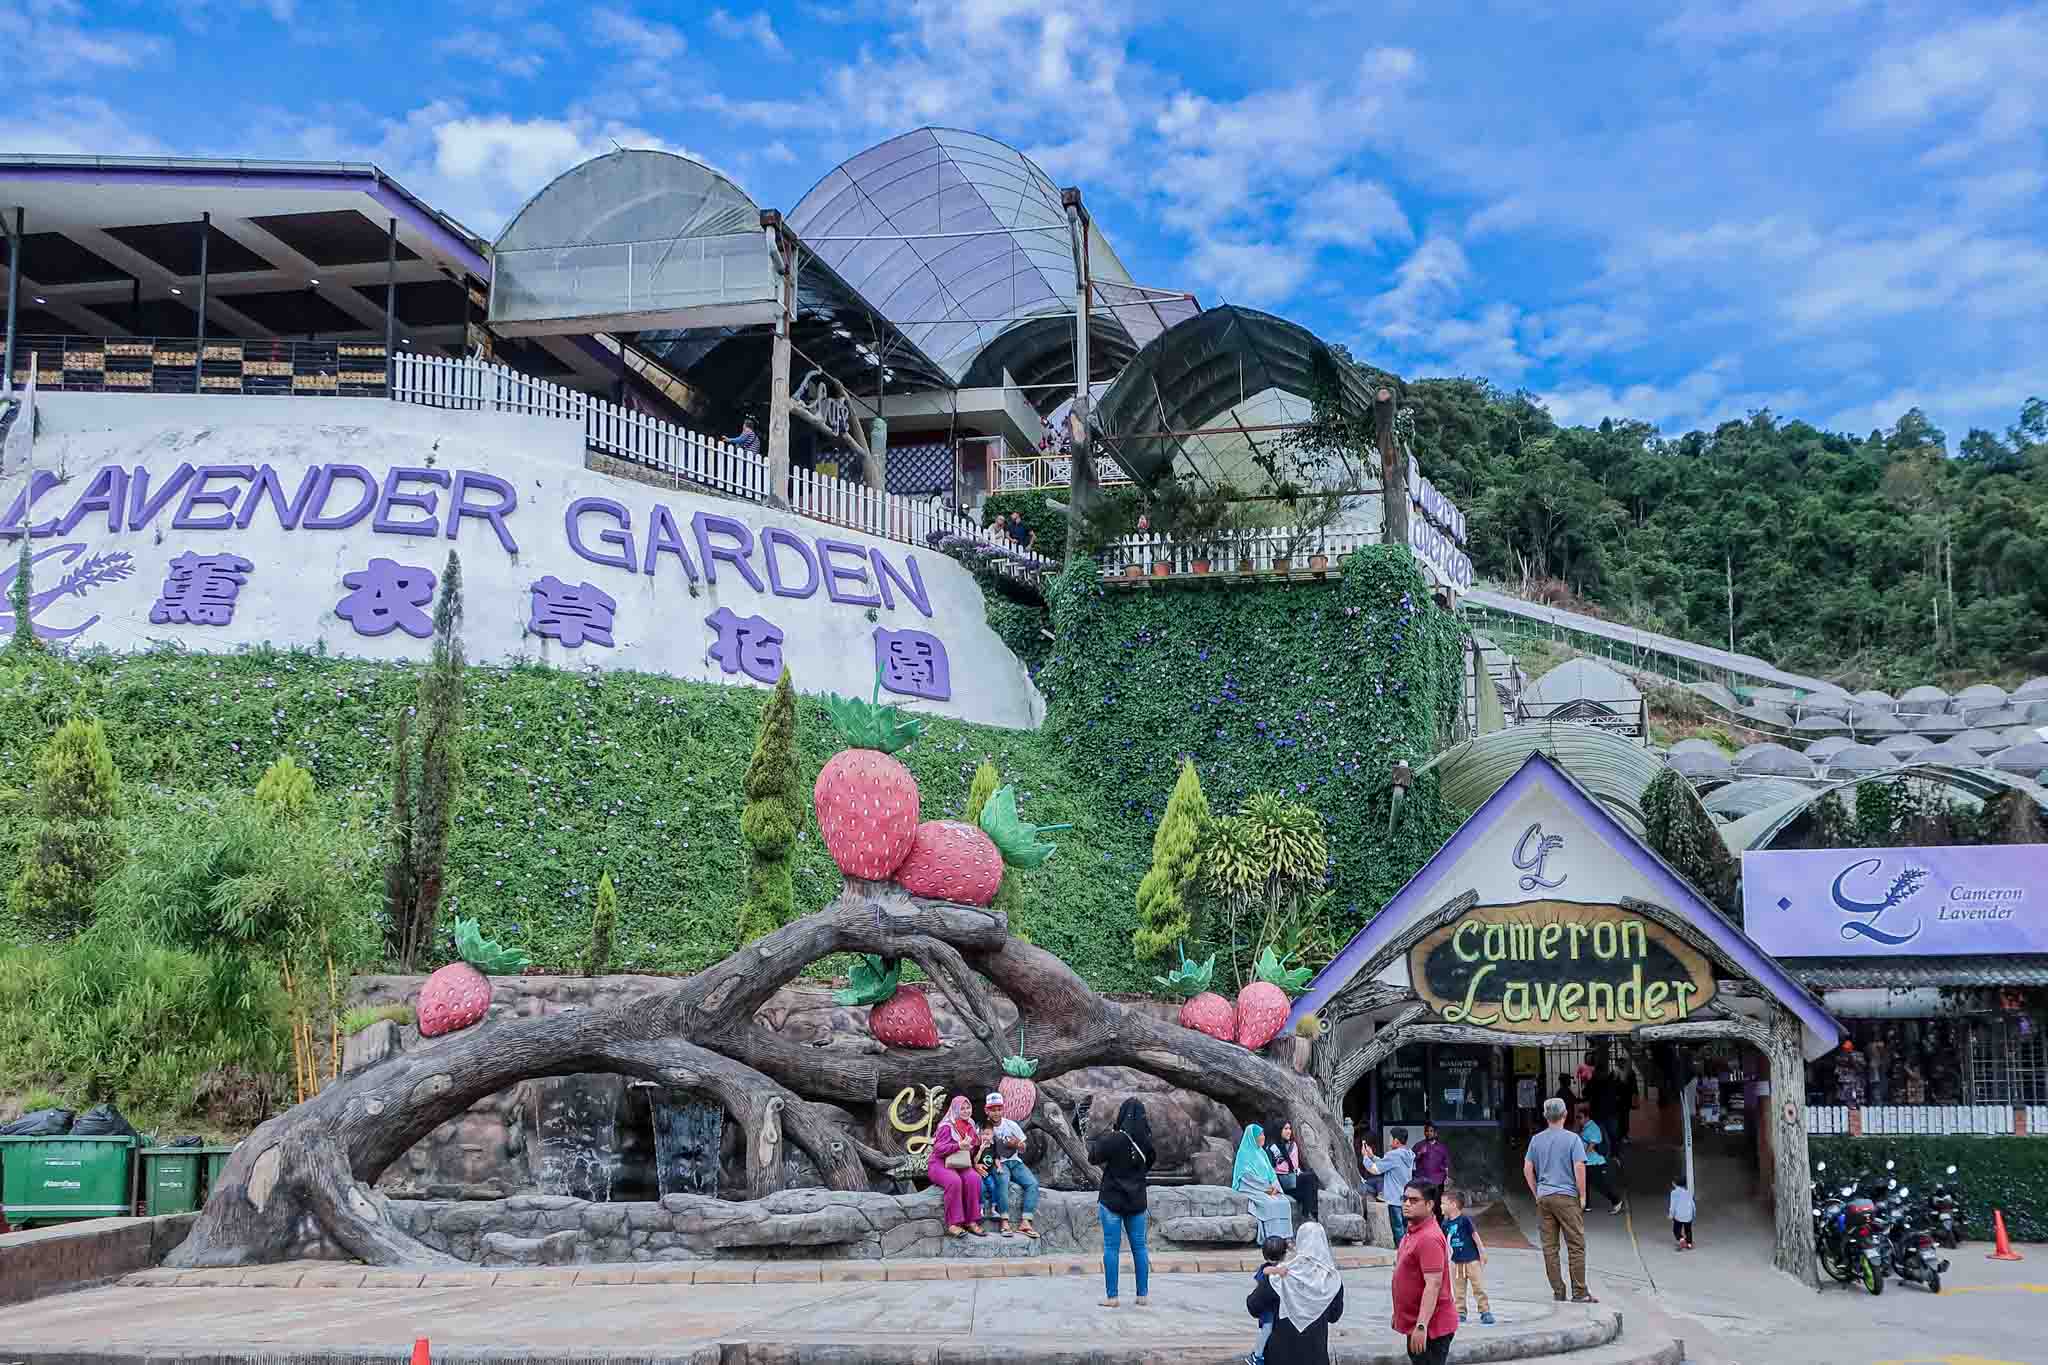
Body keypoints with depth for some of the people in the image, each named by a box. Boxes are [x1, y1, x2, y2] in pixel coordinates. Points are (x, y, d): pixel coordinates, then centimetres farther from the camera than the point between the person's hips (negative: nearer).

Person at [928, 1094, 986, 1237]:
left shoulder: (971, 1127, 16)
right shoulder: (947, 1126, -5)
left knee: (974, 1178, -28)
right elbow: (938, 1148, -14)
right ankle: (953, 1224, -33)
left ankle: (971, 1222, -25)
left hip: (960, 1165, 6)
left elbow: (975, 1149, 29)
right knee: (954, 1181, -37)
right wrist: (959, 1146, -25)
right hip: (940, 1163, -5)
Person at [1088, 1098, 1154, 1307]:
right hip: (1137, 1201, 4)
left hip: (1112, 1199, -4)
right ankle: (1142, 1295, 12)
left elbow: (1093, 1158, -6)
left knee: (1111, 1247, 1)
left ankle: (1111, 1296, 0)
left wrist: (1104, 1137, 8)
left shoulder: (1114, 1139, -17)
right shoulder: (1146, 1141, -1)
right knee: (1139, 1247, 10)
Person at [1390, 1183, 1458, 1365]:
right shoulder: (1413, 1232, 11)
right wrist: (1398, 1313, 24)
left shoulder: (1429, 1237, -22)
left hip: (1430, 1328, -10)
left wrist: (1421, 1326, -30)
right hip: (1416, 1324, 10)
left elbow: (1433, 1284, -27)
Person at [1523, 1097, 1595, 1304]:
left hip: (1543, 1197, 4)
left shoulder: (1536, 1139, 6)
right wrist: (1582, 1195, -2)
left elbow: (1527, 1169, 7)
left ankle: (1557, 1291, 9)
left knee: (1549, 1247, 7)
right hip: (1567, 1196, -4)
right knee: (1576, 1246, 1)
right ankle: (1579, 1293, 0)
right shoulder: (1572, 1138, -6)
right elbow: (1579, 1168, -11)